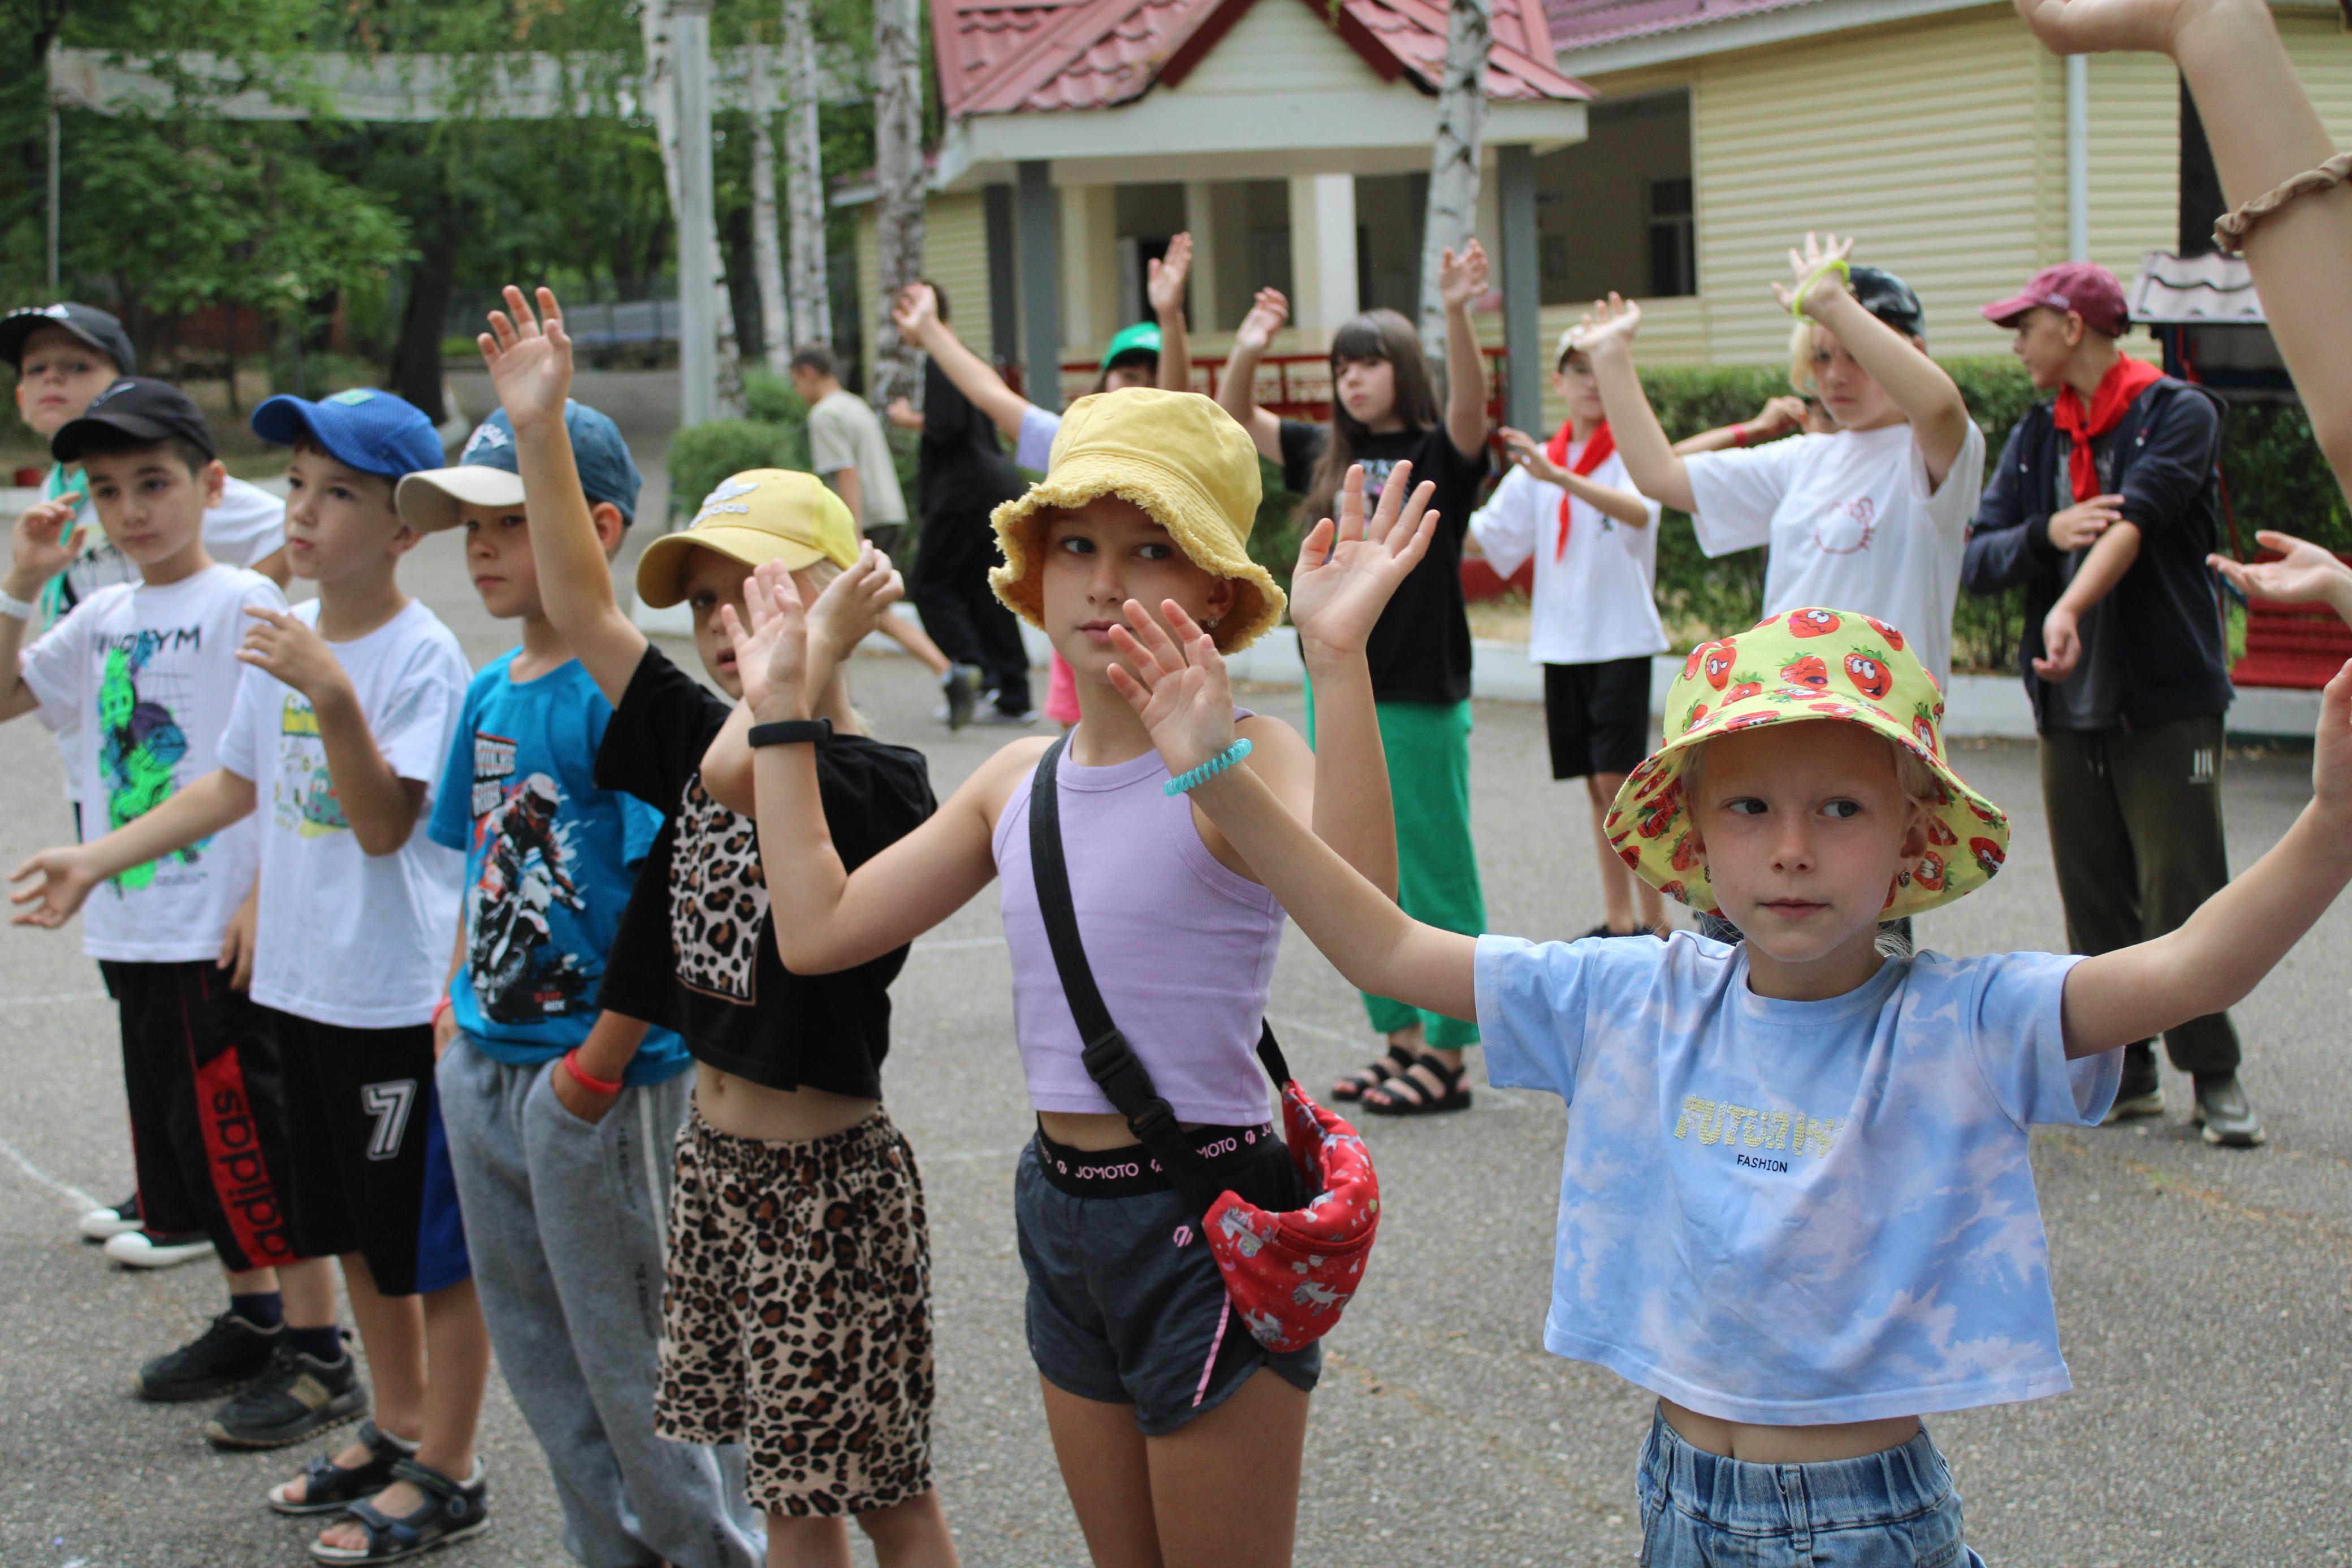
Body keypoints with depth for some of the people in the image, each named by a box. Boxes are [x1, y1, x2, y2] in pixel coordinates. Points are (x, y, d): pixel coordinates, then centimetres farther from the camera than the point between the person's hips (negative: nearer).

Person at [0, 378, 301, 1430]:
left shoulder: (243, 605, -10)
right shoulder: (103, 619, 12)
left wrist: (267, 898, -18)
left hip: (225, 927, -8)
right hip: (134, 926, 8)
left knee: (240, 1124, -5)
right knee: (173, 1121, 14)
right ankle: (251, 1315, 26)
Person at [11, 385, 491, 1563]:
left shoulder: (420, 656, -16)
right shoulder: (285, 636, 7)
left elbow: (385, 823, -22)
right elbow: (238, 784, 18)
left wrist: (331, 694, -32)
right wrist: (98, 857, 15)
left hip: (401, 1000, -8)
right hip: (302, 983, 8)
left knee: (430, 1243, 3)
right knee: (352, 1231, 20)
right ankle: (399, 1430, 35)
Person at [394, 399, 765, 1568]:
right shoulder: (490, 693, 8)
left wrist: (598, 1067, -19)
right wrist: (455, 1009, 9)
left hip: (604, 1081, -8)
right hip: (486, 1066, 8)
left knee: (637, 1356, 5)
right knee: (537, 1351, 18)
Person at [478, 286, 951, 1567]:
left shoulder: (874, 781, -17)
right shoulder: (708, 745, 5)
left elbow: (747, 774, -37)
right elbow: (584, 611, 1)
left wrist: (820, 643, -27)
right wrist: (538, 428, -5)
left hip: (827, 1173, -7)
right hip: (716, 1161, 7)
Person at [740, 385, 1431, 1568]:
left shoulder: (1236, 760, -16)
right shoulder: (1022, 780, 5)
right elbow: (820, 926, 6)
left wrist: (1337, 661, -44)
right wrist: (782, 710, 9)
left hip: (1209, 1218, -7)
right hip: (1061, 1207, 7)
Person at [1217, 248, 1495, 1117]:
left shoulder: (1439, 455, -5)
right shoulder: (1328, 458, 11)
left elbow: (1470, 405, -25)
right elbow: (1234, 421, 14)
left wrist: (1457, 313, -41)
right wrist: (1247, 350, -5)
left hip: (1420, 696, -6)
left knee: (1434, 877, 0)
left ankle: (1447, 1055, 6)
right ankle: (1402, 1037, 22)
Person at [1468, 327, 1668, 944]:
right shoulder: (1539, 460, 11)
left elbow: (1639, 511, -28)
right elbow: (1487, 537, 10)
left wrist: (1557, 476, -40)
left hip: (1620, 638, -5)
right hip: (1561, 640, 5)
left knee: (1620, 779, -10)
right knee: (1598, 786, 10)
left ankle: (1653, 919, -3)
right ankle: (1617, 918, 16)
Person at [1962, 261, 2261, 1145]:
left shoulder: (2178, 414, -4)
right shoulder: (2036, 435, 13)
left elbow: (2136, 518, -21)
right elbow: (1977, 560, 5)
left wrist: (2069, 608, -36)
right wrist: (2046, 533, -15)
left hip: (2168, 703, -5)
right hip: (2070, 707, 6)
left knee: (2184, 898, -5)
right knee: (2096, 906, 7)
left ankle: (2214, 1077, 7)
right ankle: (2126, 1072, 16)